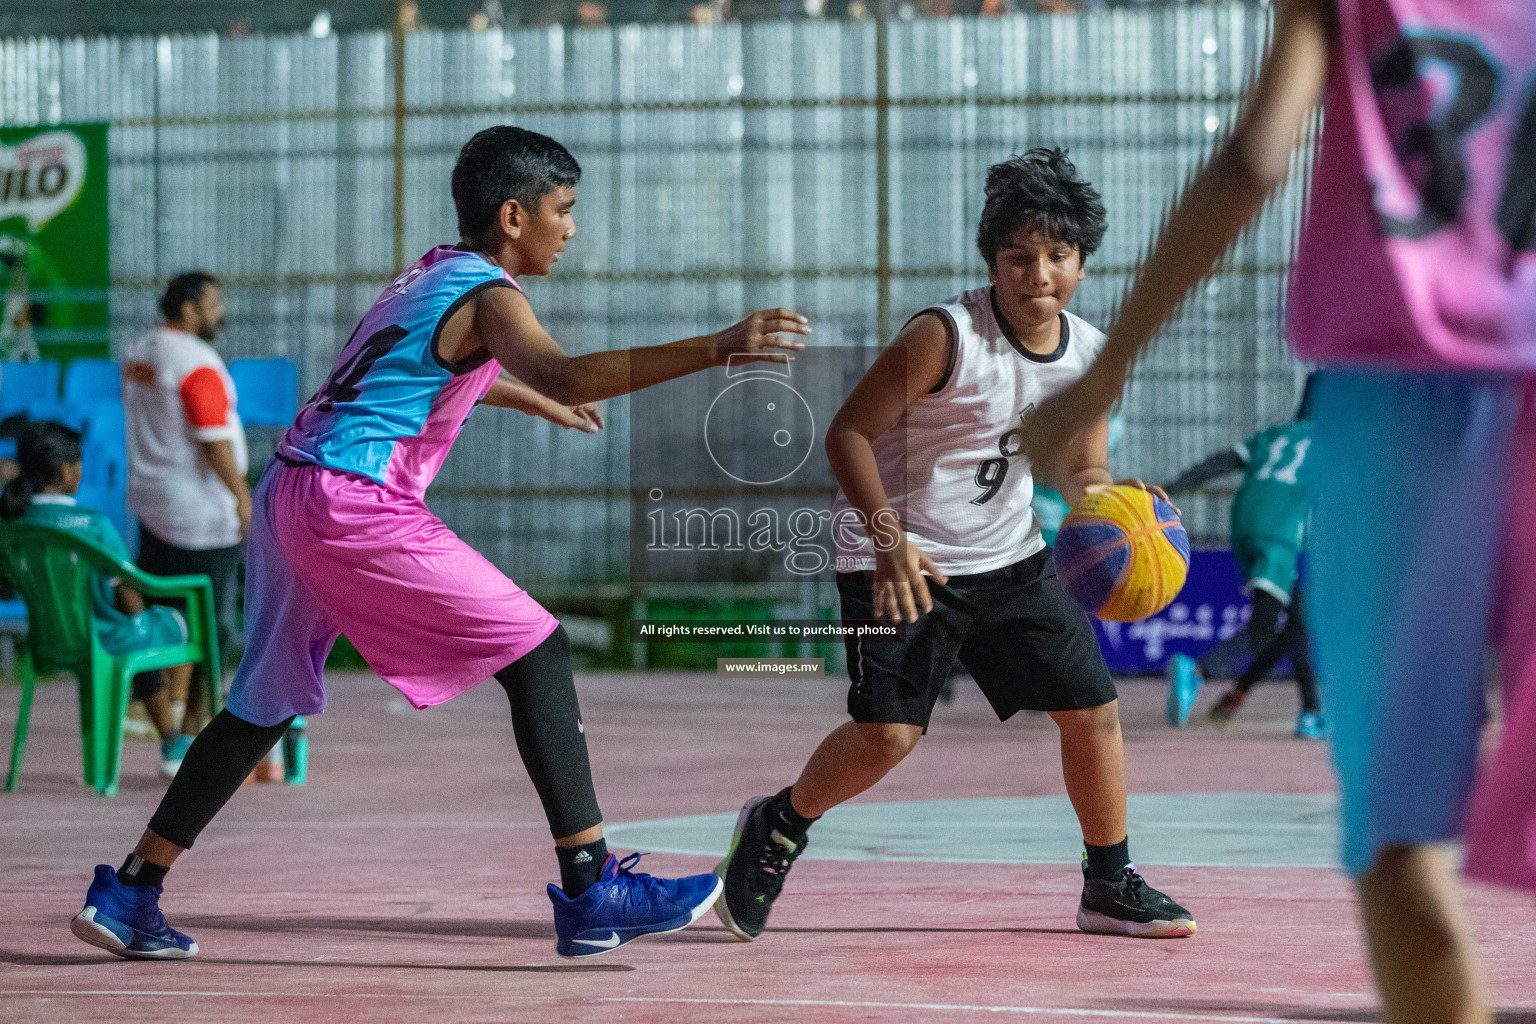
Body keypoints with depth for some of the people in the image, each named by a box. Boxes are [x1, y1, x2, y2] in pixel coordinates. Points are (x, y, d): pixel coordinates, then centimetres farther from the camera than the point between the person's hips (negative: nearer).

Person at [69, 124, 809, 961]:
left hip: (290, 493, 9)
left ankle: (128, 894, 20)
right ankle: (591, 893, -10)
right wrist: (716, 350, -36)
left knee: (265, 702, 19)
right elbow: (558, 372, -29)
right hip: (355, 504, -9)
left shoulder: (434, 272, 20)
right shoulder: (484, 294, -8)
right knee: (538, 653, -5)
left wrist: (539, 402, 57)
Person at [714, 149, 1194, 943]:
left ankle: (1109, 888, 21)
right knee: (888, 731, -16)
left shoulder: (1091, 353, -1)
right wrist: (889, 536, -28)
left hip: (1010, 557, 6)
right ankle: (777, 827, 12)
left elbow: (1081, 470, 11)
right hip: (901, 558, -6)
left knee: (1093, 707, 5)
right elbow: (847, 433, -18)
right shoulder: (945, 337, -21)